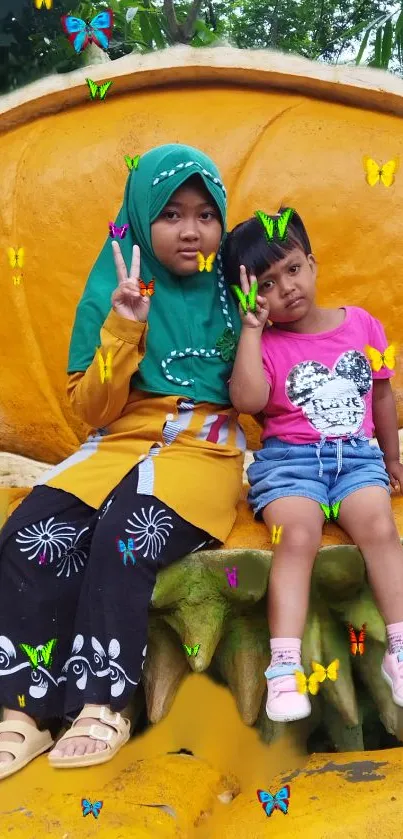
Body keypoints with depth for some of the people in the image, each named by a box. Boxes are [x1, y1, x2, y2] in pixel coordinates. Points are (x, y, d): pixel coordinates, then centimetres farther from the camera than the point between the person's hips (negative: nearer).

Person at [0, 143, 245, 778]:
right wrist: (122, 330, -12)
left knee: (126, 535, -32)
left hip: (207, 447, -1)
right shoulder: (113, 290, 5)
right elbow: (91, 409, 2)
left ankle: (103, 705, -18)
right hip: (125, 440, 2)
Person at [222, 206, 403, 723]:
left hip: (357, 454, 2)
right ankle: (285, 666, -25)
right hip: (289, 458, -2)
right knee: (297, 536, -27)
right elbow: (247, 401, -19)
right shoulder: (265, 344, 0)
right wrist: (251, 326, -14)